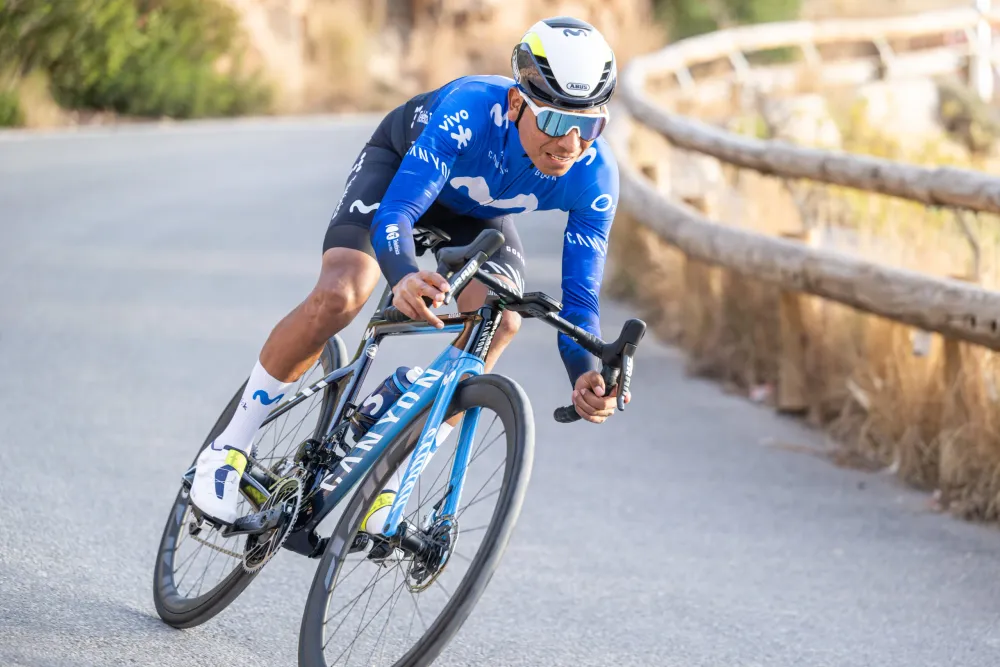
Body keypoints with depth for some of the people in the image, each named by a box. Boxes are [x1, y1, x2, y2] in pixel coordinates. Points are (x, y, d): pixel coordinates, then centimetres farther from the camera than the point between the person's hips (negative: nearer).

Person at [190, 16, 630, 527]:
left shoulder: (594, 178, -32)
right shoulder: (470, 111, -43)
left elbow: (579, 295, -28)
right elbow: (395, 212, -46)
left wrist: (586, 377, -48)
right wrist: (405, 278, -69)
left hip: (480, 211, 3)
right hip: (401, 163, -3)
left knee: (498, 320, -24)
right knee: (339, 294, -26)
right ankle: (228, 449, -8)